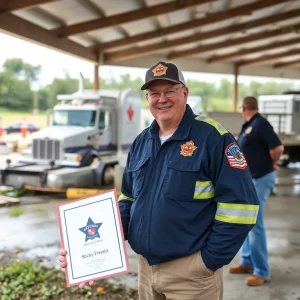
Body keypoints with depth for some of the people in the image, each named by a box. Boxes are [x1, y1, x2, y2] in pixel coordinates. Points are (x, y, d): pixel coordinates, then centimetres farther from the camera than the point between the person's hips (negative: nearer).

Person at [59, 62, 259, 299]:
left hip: (189, 270, -6)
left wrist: (210, 259, -15)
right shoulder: (141, 142, 7)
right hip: (145, 266, 6)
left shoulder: (211, 136, -13)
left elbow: (239, 203, -16)